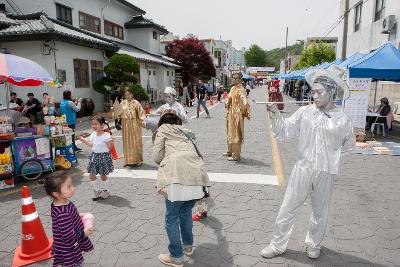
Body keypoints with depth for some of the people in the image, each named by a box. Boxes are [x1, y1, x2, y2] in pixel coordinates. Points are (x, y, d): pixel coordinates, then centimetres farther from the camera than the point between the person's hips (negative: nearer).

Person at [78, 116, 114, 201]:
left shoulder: (106, 135, -16)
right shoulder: (93, 135, 5)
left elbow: (109, 147, -16)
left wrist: (111, 143, -35)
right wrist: (83, 140, 20)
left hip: (104, 156, -6)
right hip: (94, 156, 6)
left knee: (103, 175, 7)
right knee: (91, 175, 6)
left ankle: (105, 192, 27)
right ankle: (97, 191, 24)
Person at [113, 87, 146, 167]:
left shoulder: (136, 103, -6)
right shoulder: (122, 103, 5)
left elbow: (141, 113, -10)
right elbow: (118, 114, 6)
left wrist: (143, 121, -22)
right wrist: (115, 108, -12)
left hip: (134, 125, -4)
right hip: (125, 126, 4)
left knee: (136, 142, 3)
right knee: (127, 142, 9)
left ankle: (138, 160, 14)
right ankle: (128, 160, 19)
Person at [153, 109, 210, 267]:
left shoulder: (162, 130, 14)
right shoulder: (186, 131, 29)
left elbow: (157, 157, 5)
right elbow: (196, 154, 21)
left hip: (177, 177, -6)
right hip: (197, 176, 6)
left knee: (171, 217, 11)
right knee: (186, 212, 26)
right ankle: (188, 246, 41)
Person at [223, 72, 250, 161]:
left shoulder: (241, 89, -16)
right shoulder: (233, 88, 12)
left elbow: (244, 102, -24)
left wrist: (246, 113, -29)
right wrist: (227, 104, 9)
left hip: (237, 114, -9)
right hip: (230, 113, 9)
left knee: (236, 134, -4)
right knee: (230, 133, 18)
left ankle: (236, 155, 4)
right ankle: (230, 151, 34)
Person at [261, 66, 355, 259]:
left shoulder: (342, 119, -4)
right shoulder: (304, 112, -5)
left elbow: (349, 144, 11)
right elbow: (284, 131, -6)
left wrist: (331, 151, 0)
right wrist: (276, 115, -21)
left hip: (326, 173, 0)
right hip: (302, 169, 0)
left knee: (320, 213, 18)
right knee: (287, 210, 7)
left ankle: (313, 244, 43)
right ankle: (277, 245, 25)